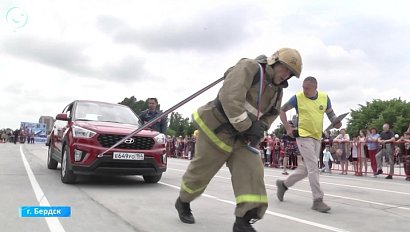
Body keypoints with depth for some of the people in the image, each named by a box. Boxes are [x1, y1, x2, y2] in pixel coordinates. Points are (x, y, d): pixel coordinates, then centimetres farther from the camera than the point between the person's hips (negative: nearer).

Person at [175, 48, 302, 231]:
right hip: (217, 126, -6)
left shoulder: (277, 89, 7)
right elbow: (230, 97, -31)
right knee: (201, 170, 7)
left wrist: (259, 128, -7)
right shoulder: (249, 67, -18)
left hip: (241, 136, 7)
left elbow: (271, 114, 15)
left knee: (251, 170, -11)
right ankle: (183, 202, 33)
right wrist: (247, 127, -26)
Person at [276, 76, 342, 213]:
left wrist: (335, 122, -6)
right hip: (303, 135, -6)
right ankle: (318, 200, -6)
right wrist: (288, 127, -7)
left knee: (306, 168, 12)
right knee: (313, 167, -12)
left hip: (317, 137, 6)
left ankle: (284, 184, 30)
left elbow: (330, 113, 15)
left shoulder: (324, 98, 2)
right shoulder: (298, 97, -9)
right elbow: (282, 110, 1)